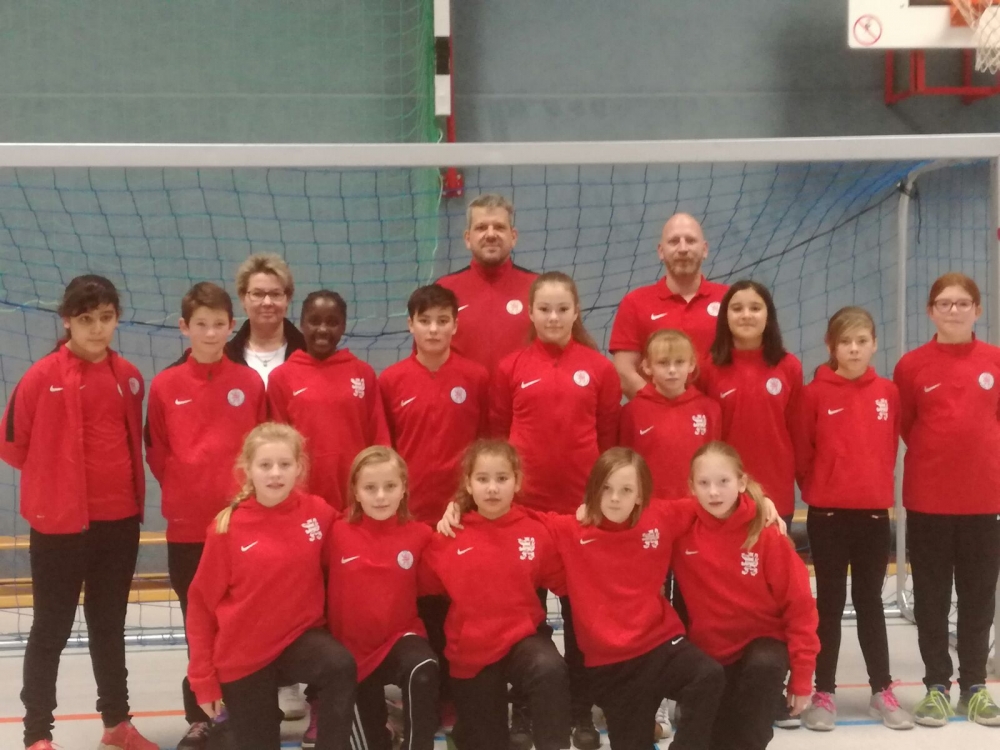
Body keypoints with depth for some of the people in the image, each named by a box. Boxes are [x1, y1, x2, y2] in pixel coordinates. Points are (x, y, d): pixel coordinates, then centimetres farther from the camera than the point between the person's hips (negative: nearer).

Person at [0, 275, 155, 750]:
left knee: (110, 625, 17)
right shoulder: (43, 377, -13)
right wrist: (56, 479, 3)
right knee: (51, 631, 3)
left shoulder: (129, 377, 3)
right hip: (61, 523, -5)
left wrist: (123, 484, 10)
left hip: (120, 521, 5)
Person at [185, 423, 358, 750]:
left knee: (341, 666, -31)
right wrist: (203, 677, -5)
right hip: (243, 653, -1)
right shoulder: (228, 527, -12)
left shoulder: (319, 513, -8)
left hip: (298, 637, 1)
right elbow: (202, 602, -5)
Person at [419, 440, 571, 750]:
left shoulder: (536, 532, -6)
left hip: (523, 638, -1)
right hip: (471, 651, 1)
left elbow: (563, 584, 3)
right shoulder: (449, 537, -7)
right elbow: (427, 590, 4)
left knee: (550, 669, -37)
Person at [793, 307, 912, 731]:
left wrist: (878, 485, 12)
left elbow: (892, 445, 12)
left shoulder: (888, 393, 2)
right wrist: (817, 488, 5)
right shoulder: (815, 394, -7)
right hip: (828, 513, -2)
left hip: (874, 511, 2)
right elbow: (801, 451, -1)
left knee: (870, 601, 12)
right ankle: (824, 693, 12)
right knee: (831, 603, 5)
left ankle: (882, 691, 20)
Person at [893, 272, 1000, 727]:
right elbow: (904, 424, 6)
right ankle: (937, 686, 16)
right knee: (931, 596, 6)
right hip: (927, 498, -1)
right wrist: (935, 455, 4)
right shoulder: (911, 365, -4)